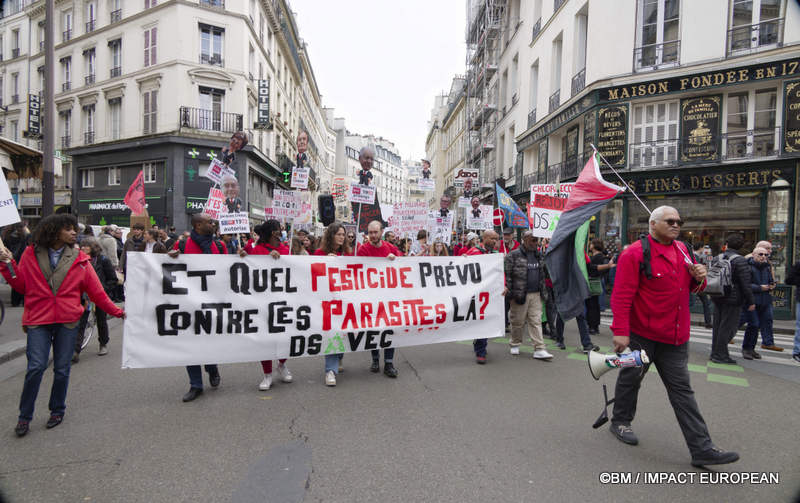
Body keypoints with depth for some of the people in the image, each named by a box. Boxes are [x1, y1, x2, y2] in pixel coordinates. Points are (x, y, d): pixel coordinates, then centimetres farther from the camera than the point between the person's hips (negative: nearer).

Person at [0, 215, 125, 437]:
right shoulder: (31, 254, 4)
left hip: (67, 321, 1)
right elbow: (20, 285, 8)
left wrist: (117, 311, 2)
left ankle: (57, 411, 26)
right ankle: (24, 417, 15)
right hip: (38, 319, 0)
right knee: (36, 367, -5)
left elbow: (96, 291, 5)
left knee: (62, 368, 7)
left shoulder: (79, 258, 3)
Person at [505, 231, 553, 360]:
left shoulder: (538, 256, 14)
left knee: (536, 321, 2)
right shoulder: (513, 255, -8)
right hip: (520, 295, -5)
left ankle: (539, 349, 4)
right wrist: (508, 292, -12)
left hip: (535, 295, 5)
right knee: (517, 321, 6)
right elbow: (506, 274, -9)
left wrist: (542, 290, 19)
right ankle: (515, 344, 26)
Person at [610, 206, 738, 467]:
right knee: (630, 378, 12)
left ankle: (702, 448, 15)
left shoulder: (682, 250, 10)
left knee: (682, 390, 10)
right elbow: (622, 296, -19)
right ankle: (620, 421, 33)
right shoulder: (635, 254, -14)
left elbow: (688, 287, 22)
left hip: (676, 337, 6)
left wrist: (698, 278, -2)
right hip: (641, 335, -6)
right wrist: (621, 331, -23)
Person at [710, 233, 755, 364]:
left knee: (717, 325, 14)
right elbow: (745, 284, -14)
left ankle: (715, 353, 21)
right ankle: (721, 355, 4)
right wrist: (751, 302, -7)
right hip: (732, 299, -6)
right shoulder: (740, 260, -12)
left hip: (717, 298, 6)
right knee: (727, 327, 1)